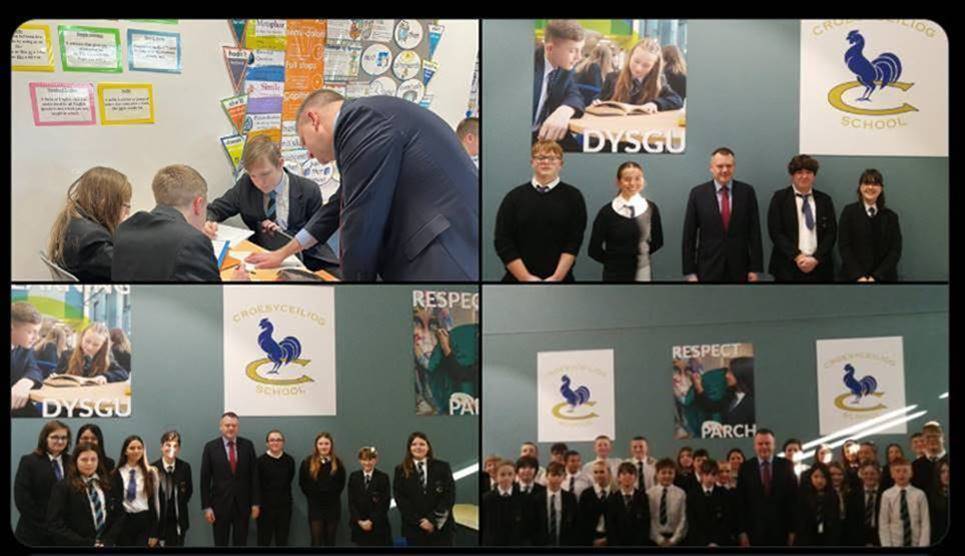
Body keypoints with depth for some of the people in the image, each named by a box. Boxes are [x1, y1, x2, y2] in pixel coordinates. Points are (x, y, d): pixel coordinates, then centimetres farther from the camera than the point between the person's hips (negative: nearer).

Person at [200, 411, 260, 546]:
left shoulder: (247, 445, 1)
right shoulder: (210, 447, -3)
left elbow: (254, 475, 3)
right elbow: (205, 479, -2)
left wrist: (256, 502, 0)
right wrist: (206, 506, -6)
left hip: (242, 504, 1)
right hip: (220, 504, -1)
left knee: (241, 544, 7)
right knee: (220, 543, 8)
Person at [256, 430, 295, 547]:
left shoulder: (289, 461, -1)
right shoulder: (261, 461, -9)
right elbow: (256, 486, -5)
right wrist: (256, 505, -4)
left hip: (284, 506, 3)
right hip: (265, 507, -3)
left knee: (282, 541, 9)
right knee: (264, 541, 4)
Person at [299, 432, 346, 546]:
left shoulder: (337, 463, 1)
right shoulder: (307, 462, -3)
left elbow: (341, 484, 9)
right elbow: (302, 483, 3)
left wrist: (332, 496, 2)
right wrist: (312, 496, 2)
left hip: (333, 507, 2)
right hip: (315, 507, -1)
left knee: (330, 541, 9)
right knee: (316, 542, -4)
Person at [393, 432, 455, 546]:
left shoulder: (442, 467, 5)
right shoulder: (401, 471, 5)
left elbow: (449, 495, -2)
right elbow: (400, 500, -2)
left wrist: (433, 520, -11)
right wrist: (419, 521, -11)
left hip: (441, 527, 0)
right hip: (414, 529, 0)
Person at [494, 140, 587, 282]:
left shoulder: (572, 197, 5)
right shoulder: (514, 197, 6)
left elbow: (574, 241, -3)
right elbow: (503, 242, 0)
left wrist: (556, 278, -14)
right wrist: (525, 278, -10)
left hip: (560, 280, 0)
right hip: (518, 279, 0)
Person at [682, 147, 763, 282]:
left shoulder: (746, 191, 3)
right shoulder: (698, 193, 0)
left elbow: (754, 232, 3)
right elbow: (689, 235, 1)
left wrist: (756, 268, -2)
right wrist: (690, 272, -4)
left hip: (739, 269, 1)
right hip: (708, 270, -1)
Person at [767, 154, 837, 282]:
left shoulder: (824, 200, 12)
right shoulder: (780, 197, 4)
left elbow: (831, 233, 6)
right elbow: (775, 232, -4)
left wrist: (815, 259, -8)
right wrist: (797, 256, -13)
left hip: (819, 268, 2)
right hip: (788, 268, -2)